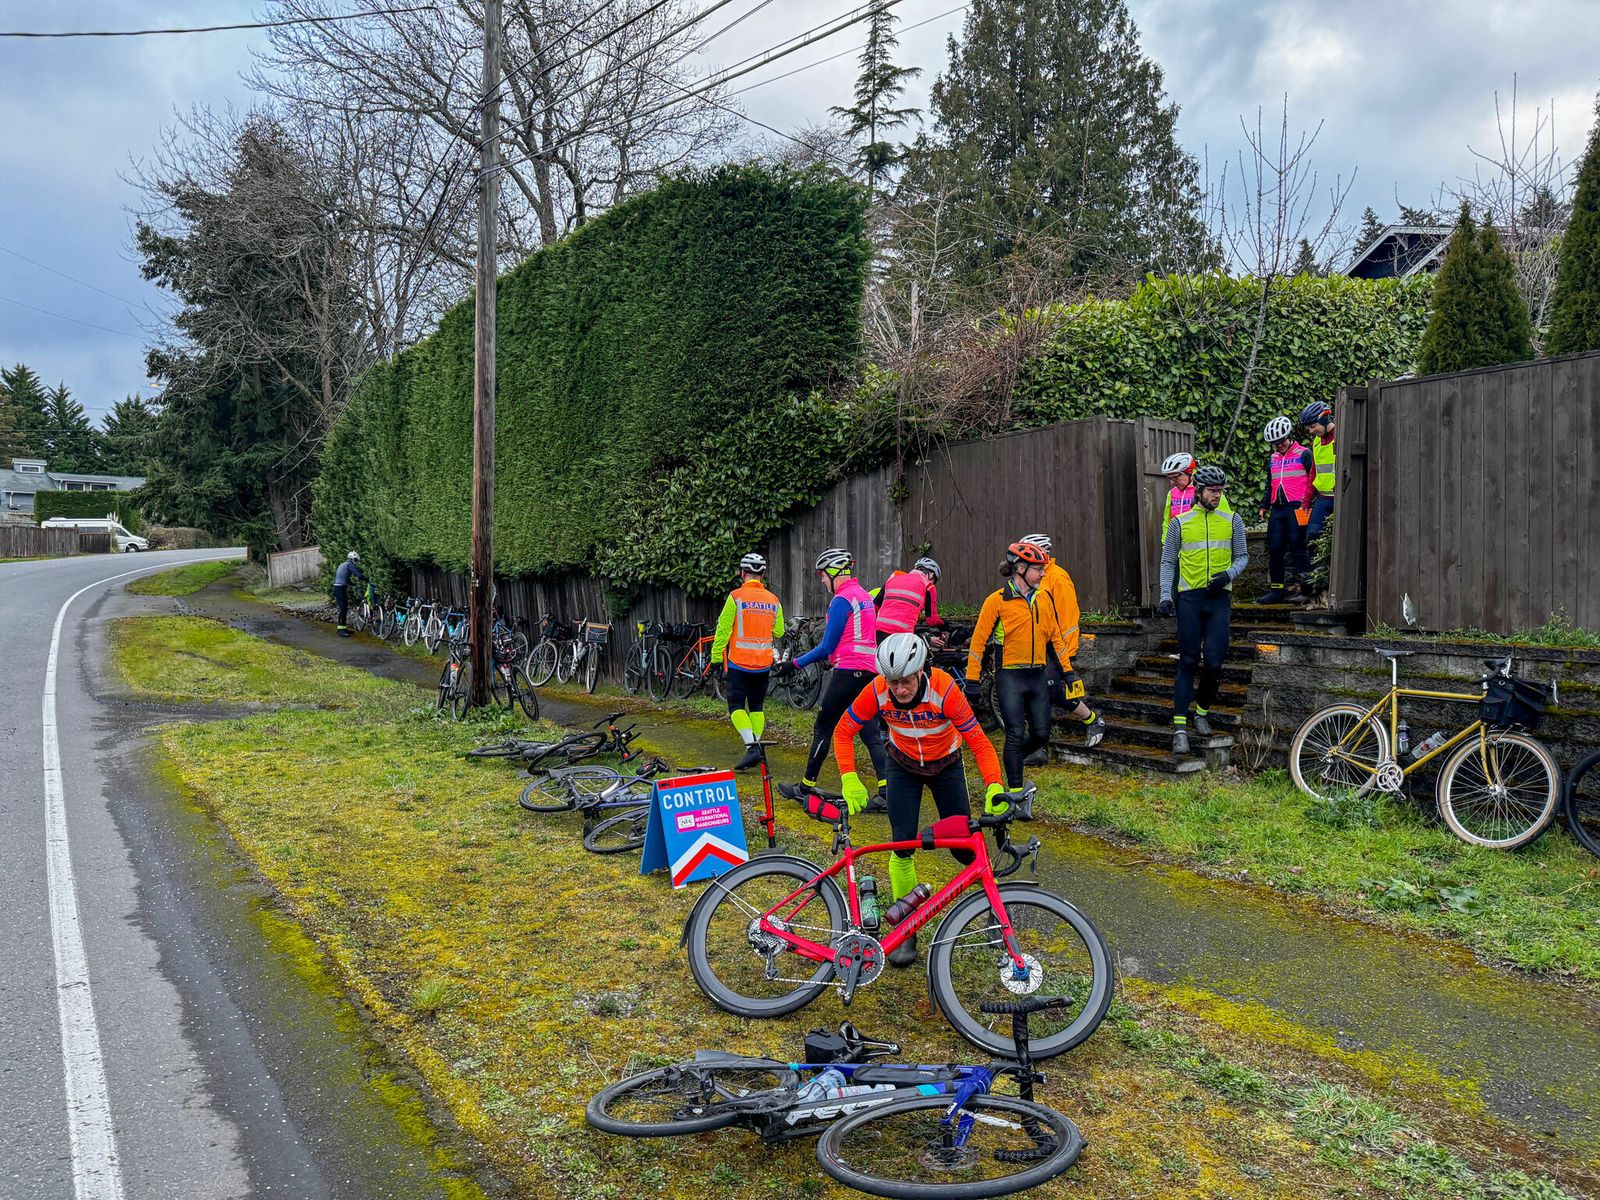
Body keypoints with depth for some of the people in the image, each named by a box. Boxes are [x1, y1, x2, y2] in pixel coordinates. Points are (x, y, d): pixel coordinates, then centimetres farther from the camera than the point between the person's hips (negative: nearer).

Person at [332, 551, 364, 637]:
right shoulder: (349, 565, -8)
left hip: (337, 587, 10)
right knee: (343, 609, -11)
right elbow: (358, 574, -19)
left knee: (345, 608, 14)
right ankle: (341, 630, -14)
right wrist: (366, 579, -5)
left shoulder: (343, 565, 22)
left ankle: (343, 628, 20)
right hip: (341, 589, -10)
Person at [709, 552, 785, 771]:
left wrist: (716, 656, -1)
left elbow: (723, 630, -10)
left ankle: (751, 747, -16)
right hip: (763, 663, 4)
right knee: (757, 707, 15)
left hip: (739, 662, -4)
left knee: (736, 706, 0)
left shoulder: (736, 597, -10)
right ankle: (756, 748, 15)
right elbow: (778, 632, 9)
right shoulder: (773, 600, 2)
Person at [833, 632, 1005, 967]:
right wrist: (849, 779, -29)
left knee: (962, 843, -1)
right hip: (903, 766, 1)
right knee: (902, 845, -10)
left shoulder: (944, 689, -36)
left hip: (946, 766, -1)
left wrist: (993, 785, -47)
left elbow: (978, 740, -33)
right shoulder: (877, 691, -30)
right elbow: (843, 731, -18)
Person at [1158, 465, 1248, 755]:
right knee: (1188, 662, -3)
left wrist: (1228, 574, -10)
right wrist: (1166, 596, -3)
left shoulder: (1232, 520, 6)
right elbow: (1168, 562, 7)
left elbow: (1242, 556, 11)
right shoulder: (1180, 523, 4)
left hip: (1219, 597, 1)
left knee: (1213, 661, -5)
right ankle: (1180, 728, -4)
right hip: (1189, 597, -1)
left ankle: (1202, 712, 21)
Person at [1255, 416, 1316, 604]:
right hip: (1277, 510, 6)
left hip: (1296, 508, -6)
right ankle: (1276, 590, 7)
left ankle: (1300, 587, -2)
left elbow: (1312, 480, -3)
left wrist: (1305, 503, -11)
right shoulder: (1272, 458, 19)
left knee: (1297, 547, -6)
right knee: (1275, 550, 3)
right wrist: (1264, 506, 21)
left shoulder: (1304, 454, -1)